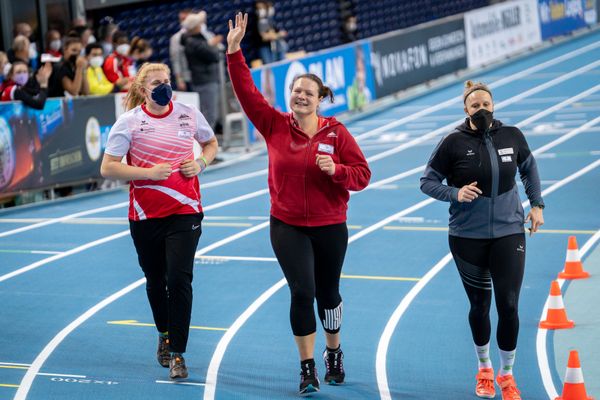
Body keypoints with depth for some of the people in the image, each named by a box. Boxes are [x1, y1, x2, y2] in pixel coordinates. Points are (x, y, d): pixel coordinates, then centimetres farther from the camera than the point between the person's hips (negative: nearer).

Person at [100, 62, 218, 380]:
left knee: (179, 279, -12)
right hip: (145, 214, 0)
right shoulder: (129, 122, -6)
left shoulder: (189, 115, 1)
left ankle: (177, 353, -5)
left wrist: (201, 163, -2)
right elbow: (107, 168, -8)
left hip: (185, 211, 0)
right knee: (155, 281, 14)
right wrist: (149, 172, -17)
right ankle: (164, 334, 40)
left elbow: (211, 143, 20)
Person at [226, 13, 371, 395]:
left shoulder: (336, 132, -7)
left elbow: (362, 175, -5)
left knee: (328, 293, 14)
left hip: (329, 227, 0)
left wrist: (336, 170, -24)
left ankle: (334, 354, 39)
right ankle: (308, 368, 0)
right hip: (288, 226, 0)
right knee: (302, 291, -12)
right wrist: (235, 51, -16)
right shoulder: (275, 125, -4)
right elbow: (247, 91, -9)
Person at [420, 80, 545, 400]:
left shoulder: (511, 136, -2)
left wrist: (537, 205, 12)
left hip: (509, 232, 1)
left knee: (508, 305, -6)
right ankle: (484, 369, 33)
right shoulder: (454, 143, -9)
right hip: (468, 237, -1)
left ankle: (506, 374, 13)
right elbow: (427, 181, -3)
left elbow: (529, 168, 17)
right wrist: (455, 193, -19)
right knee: (480, 305, 10)